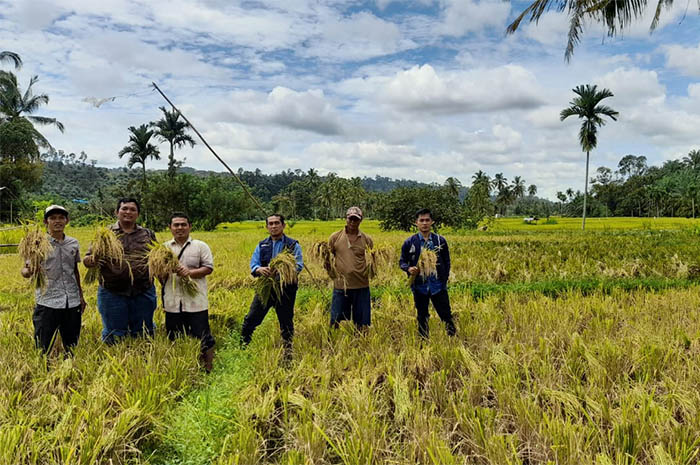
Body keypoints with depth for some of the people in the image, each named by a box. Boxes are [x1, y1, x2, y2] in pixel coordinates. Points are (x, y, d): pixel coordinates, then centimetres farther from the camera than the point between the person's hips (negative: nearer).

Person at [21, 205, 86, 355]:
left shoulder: (73, 243, 9)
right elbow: (24, 269, -5)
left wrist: (81, 296, 21)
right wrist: (29, 272, -30)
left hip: (72, 301, 4)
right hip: (48, 302, -4)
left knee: (72, 346, 12)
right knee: (43, 347, -1)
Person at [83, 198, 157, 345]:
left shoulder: (148, 234, 10)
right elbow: (86, 260, 4)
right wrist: (93, 260, -19)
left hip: (143, 293, 1)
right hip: (112, 293, -1)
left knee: (143, 334, 11)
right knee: (114, 337, 7)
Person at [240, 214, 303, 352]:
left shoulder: (293, 245, -1)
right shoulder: (262, 245, 11)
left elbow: (299, 266, -11)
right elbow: (253, 265, 4)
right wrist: (259, 269, -22)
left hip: (285, 290, -3)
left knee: (286, 321, 9)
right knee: (251, 319, 4)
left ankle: (288, 350, 25)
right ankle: (242, 345, 20)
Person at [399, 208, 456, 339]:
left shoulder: (440, 240, 1)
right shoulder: (409, 242, -1)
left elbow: (447, 261, 8)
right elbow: (402, 261, 5)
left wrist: (445, 278, -1)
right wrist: (408, 269, -16)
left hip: (438, 285, 0)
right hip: (419, 287, 0)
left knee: (446, 314, 3)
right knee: (422, 318, 12)